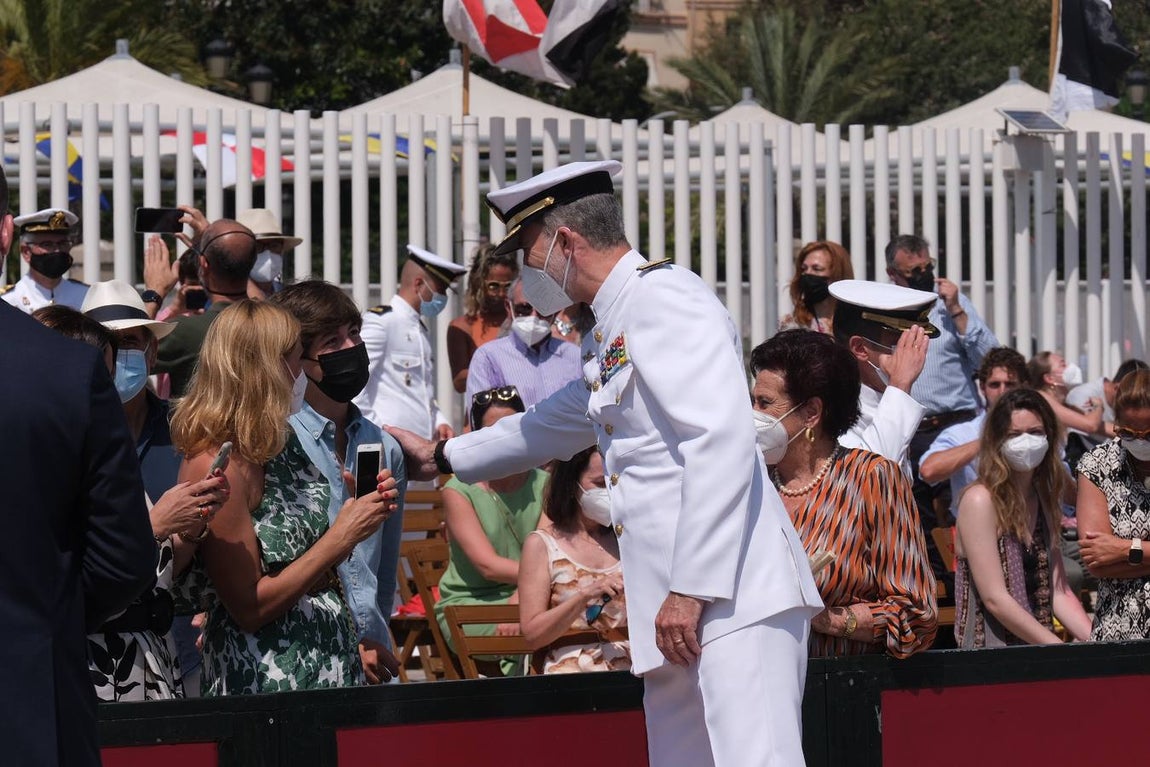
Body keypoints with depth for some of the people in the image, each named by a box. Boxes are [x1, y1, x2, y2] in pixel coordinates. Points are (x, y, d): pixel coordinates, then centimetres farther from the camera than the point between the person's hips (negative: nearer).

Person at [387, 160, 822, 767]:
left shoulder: (664, 296, -8)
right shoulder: (606, 336, 23)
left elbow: (721, 444, -19)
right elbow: (555, 424, 43)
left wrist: (693, 588, -21)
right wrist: (442, 457, 54)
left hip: (736, 597, -10)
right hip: (681, 607, 10)